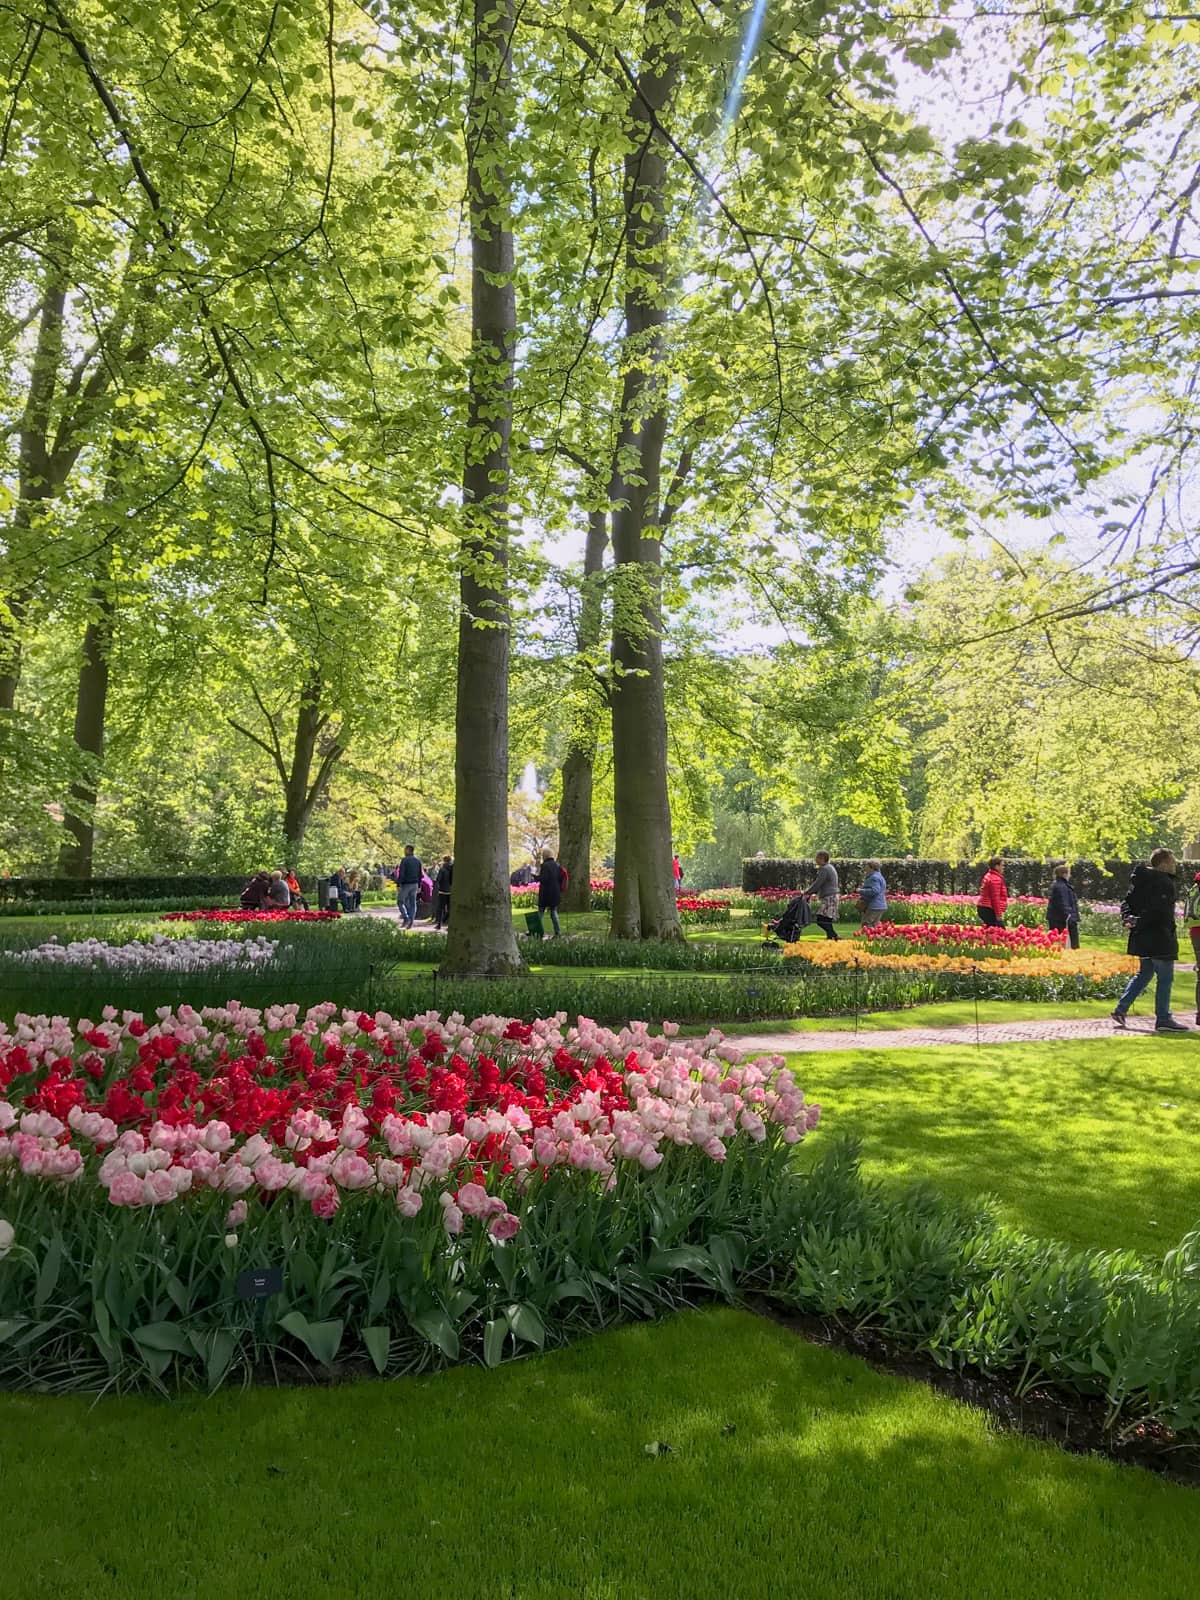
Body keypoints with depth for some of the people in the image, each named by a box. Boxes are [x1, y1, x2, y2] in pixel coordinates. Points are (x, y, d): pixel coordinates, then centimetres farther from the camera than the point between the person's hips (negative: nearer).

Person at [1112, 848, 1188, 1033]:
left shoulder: (1141, 880, 12)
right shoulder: (1165, 883, -16)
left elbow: (1127, 902, 12)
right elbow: (1158, 911, -26)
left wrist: (1127, 918, -3)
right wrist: (1138, 922, -18)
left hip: (1143, 939, 9)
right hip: (1160, 939, -9)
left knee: (1143, 974, 19)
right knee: (1165, 978, -1)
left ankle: (1121, 1010, 16)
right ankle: (1163, 1019, 2)